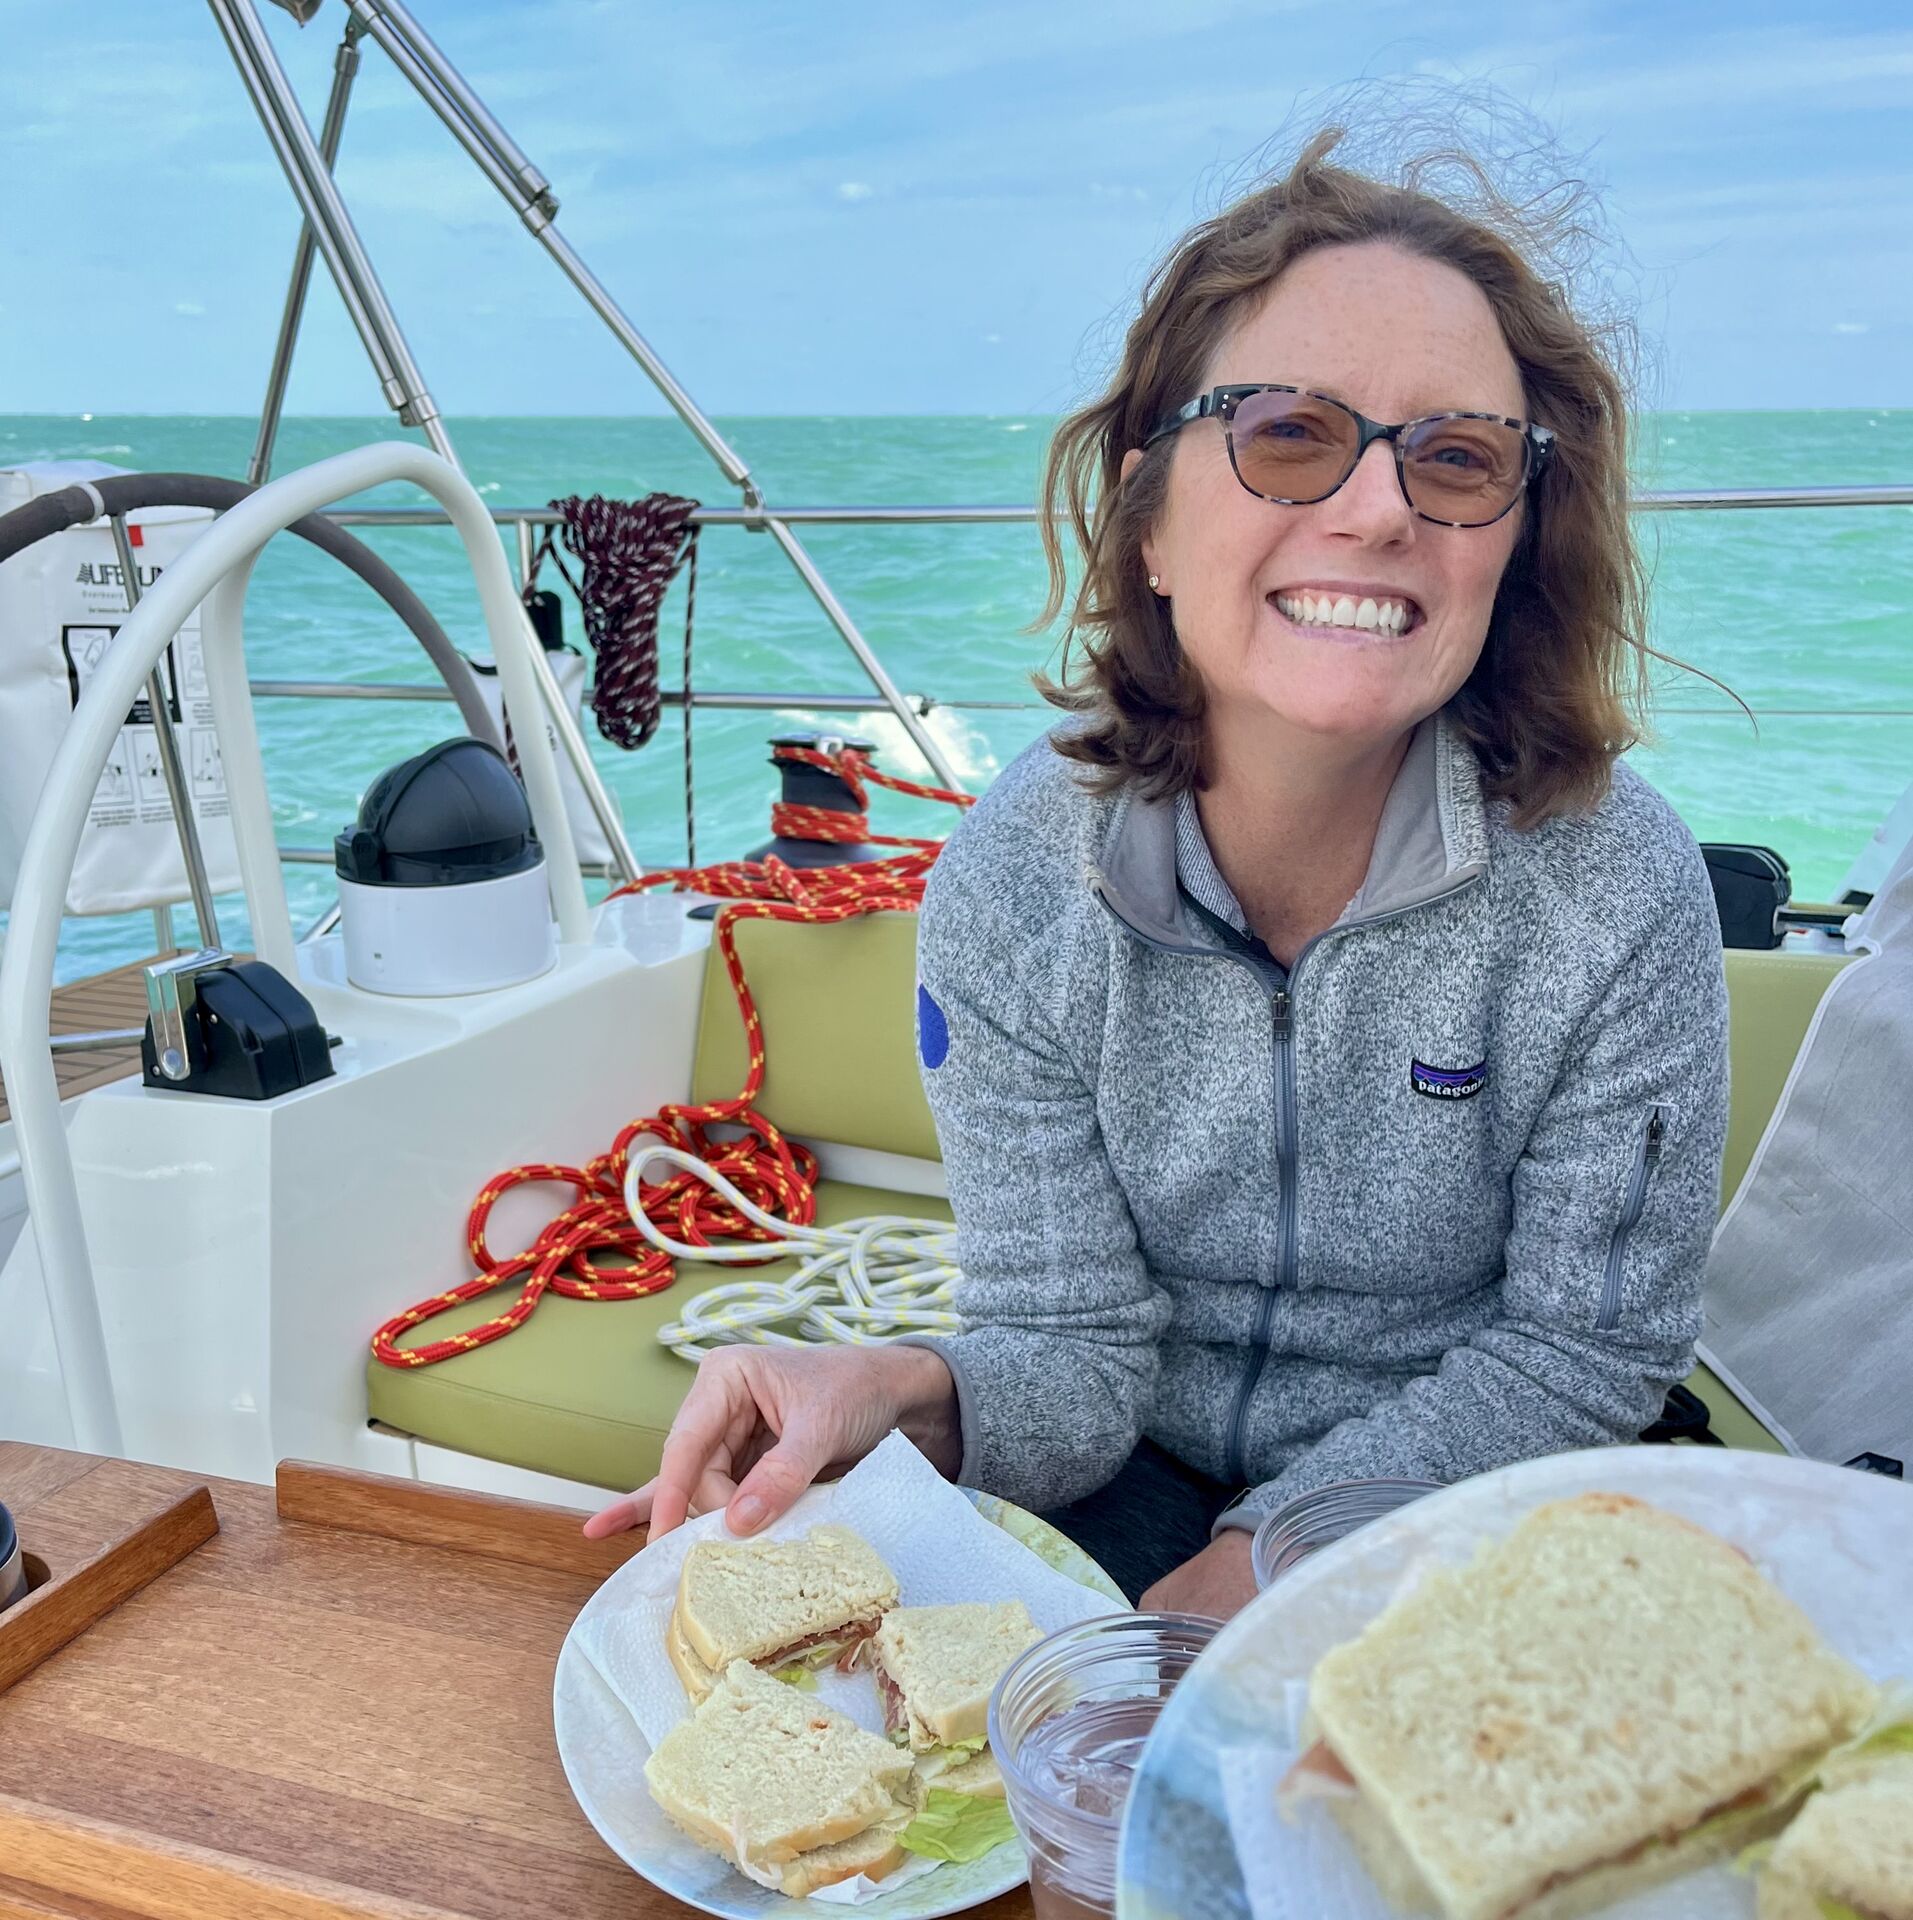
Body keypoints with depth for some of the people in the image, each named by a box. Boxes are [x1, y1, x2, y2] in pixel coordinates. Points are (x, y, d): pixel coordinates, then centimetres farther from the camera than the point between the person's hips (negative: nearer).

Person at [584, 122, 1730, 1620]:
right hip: (1136, 1484, 2)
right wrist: (904, 1394, -35)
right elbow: (1070, 1350, -12)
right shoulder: (1018, 877, -17)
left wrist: (1267, 1554, -17)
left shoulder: (1614, 882, -20)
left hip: (1458, 1507, -1)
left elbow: (1587, 1348, -9)